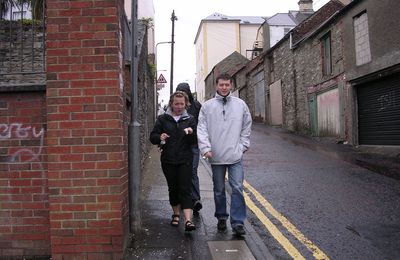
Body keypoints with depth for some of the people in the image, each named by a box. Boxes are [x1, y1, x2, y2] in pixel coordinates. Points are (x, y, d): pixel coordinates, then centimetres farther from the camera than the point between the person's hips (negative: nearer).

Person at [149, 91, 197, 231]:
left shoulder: (190, 119, 5)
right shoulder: (162, 119, 4)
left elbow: (194, 141, 2)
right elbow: (152, 137, 5)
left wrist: (191, 133, -20)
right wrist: (160, 137, -17)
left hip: (185, 160, -1)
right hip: (168, 160, 1)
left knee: (185, 189, -8)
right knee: (173, 188, 13)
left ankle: (188, 220, -12)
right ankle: (176, 214, 31)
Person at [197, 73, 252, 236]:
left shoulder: (240, 104, 6)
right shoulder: (207, 106, 3)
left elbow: (247, 127, 12)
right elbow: (201, 129, -1)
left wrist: (243, 146, 2)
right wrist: (205, 148, -13)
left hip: (235, 155, 0)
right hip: (216, 156, 0)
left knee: (237, 188, -5)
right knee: (219, 190, 12)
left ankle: (238, 222, 3)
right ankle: (221, 218, 29)